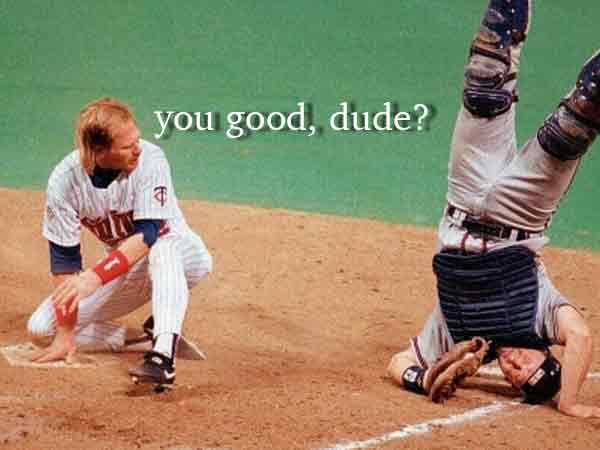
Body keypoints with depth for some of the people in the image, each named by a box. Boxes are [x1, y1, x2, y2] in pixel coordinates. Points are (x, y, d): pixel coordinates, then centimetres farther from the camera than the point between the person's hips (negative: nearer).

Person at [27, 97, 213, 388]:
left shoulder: (149, 160, -27)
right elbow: (64, 258, -16)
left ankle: (163, 356, -49)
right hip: (124, 268, 4)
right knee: (40, 328, -6)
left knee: (163, 250, -41)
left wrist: (96, 277, -44)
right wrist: (66, 334, -19)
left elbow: (147, 235, -33)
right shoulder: (64, 181, -19)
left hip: (179, 256, -4)